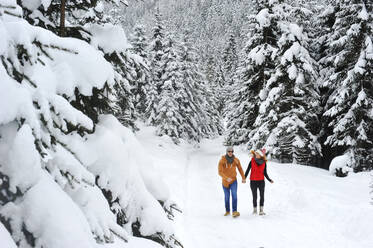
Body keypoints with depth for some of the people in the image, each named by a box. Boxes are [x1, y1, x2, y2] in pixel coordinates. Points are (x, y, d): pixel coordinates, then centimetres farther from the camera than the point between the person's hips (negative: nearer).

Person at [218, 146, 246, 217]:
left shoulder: (236, 160, -5)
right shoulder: (222, 161, -14)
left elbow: (240, 169, 9)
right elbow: (220, 172, -20)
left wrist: (243, 178, 12)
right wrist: (226, 178, -33)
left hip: (233, 181, 0)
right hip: (225, 181, 0)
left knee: (234, 195, -18)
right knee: (227, 197, 13)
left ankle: (234, 212, -20)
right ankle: (227, 211, 31)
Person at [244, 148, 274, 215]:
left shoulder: (264, 163, -2)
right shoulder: (252, 161, -7)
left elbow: (265, 173, 6)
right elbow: (247, 170, -2)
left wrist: (269, 180, -7)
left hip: (261, 181, 1)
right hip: (253, 181, -1)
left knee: (262, 196, -2)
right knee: (254, 197, 1)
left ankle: (261, 210, 7)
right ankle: (255, 210, 15)